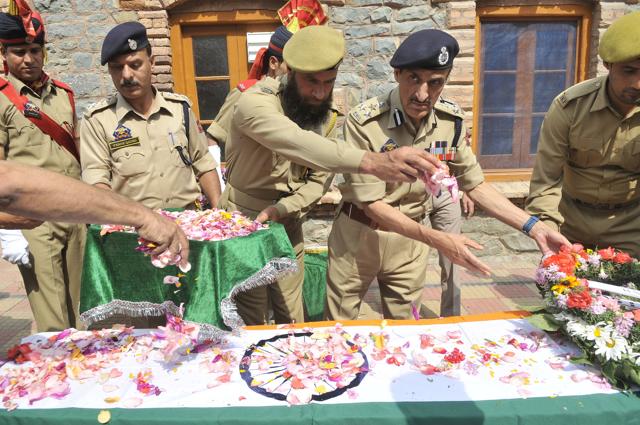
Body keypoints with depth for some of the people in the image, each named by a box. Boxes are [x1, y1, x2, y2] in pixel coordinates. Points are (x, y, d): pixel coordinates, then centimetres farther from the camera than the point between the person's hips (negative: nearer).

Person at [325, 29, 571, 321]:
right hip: (359, 235, -2)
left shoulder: (451, 120, -10)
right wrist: (437, 239, -32)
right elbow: (372, 204, -22)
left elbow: (475, 184, 1)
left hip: (410, 237, 3)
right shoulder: (364, 122, -24)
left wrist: (533, 227, -7)